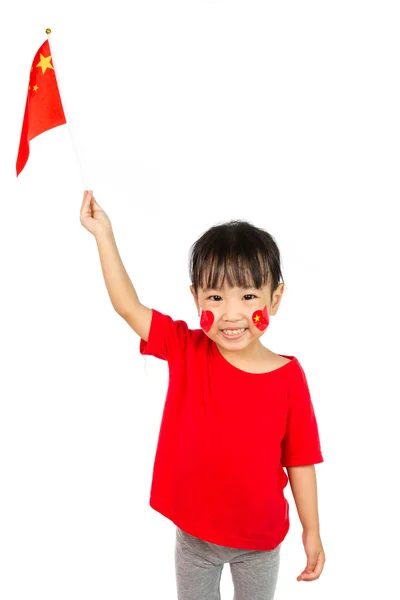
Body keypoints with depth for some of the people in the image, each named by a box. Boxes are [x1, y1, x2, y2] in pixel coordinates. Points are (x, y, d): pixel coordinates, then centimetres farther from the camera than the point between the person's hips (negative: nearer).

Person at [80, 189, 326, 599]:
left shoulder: (289, 376, -16)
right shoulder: (186, 350, -13)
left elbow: (300, 461, -9)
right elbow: (128, 306, -14)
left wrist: (311, 531, -3)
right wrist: (104, 234, -17)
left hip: (261, 540, -1)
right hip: (194, 534, 1)